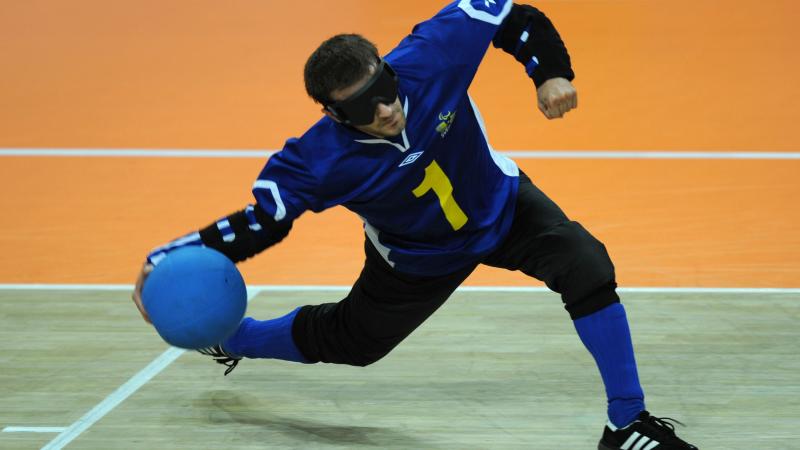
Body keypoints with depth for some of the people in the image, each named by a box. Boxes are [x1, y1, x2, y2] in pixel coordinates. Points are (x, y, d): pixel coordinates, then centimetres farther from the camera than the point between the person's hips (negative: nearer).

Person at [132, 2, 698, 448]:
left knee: (586, 267, -23)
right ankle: (231, 339, 50)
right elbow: (261, 220, -23)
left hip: (499, 202, 1)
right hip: (418, 258, -1)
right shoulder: (319, 161, -36)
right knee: (346, 340, 16)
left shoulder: (433, 53, -35)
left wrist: (550, 72, -31)